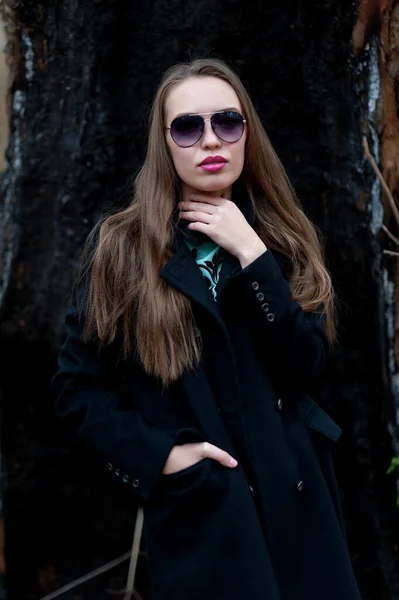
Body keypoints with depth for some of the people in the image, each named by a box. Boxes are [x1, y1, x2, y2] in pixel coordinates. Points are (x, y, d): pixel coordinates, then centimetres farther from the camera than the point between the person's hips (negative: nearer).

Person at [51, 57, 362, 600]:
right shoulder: (121, 248, -4)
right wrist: (158, 455, -14)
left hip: (296, 502, 3)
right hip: (197, 513, -3)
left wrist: (251, 255, -14)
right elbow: (77, 388, -2)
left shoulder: (283, 239, 5)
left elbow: (309, 368, -8)